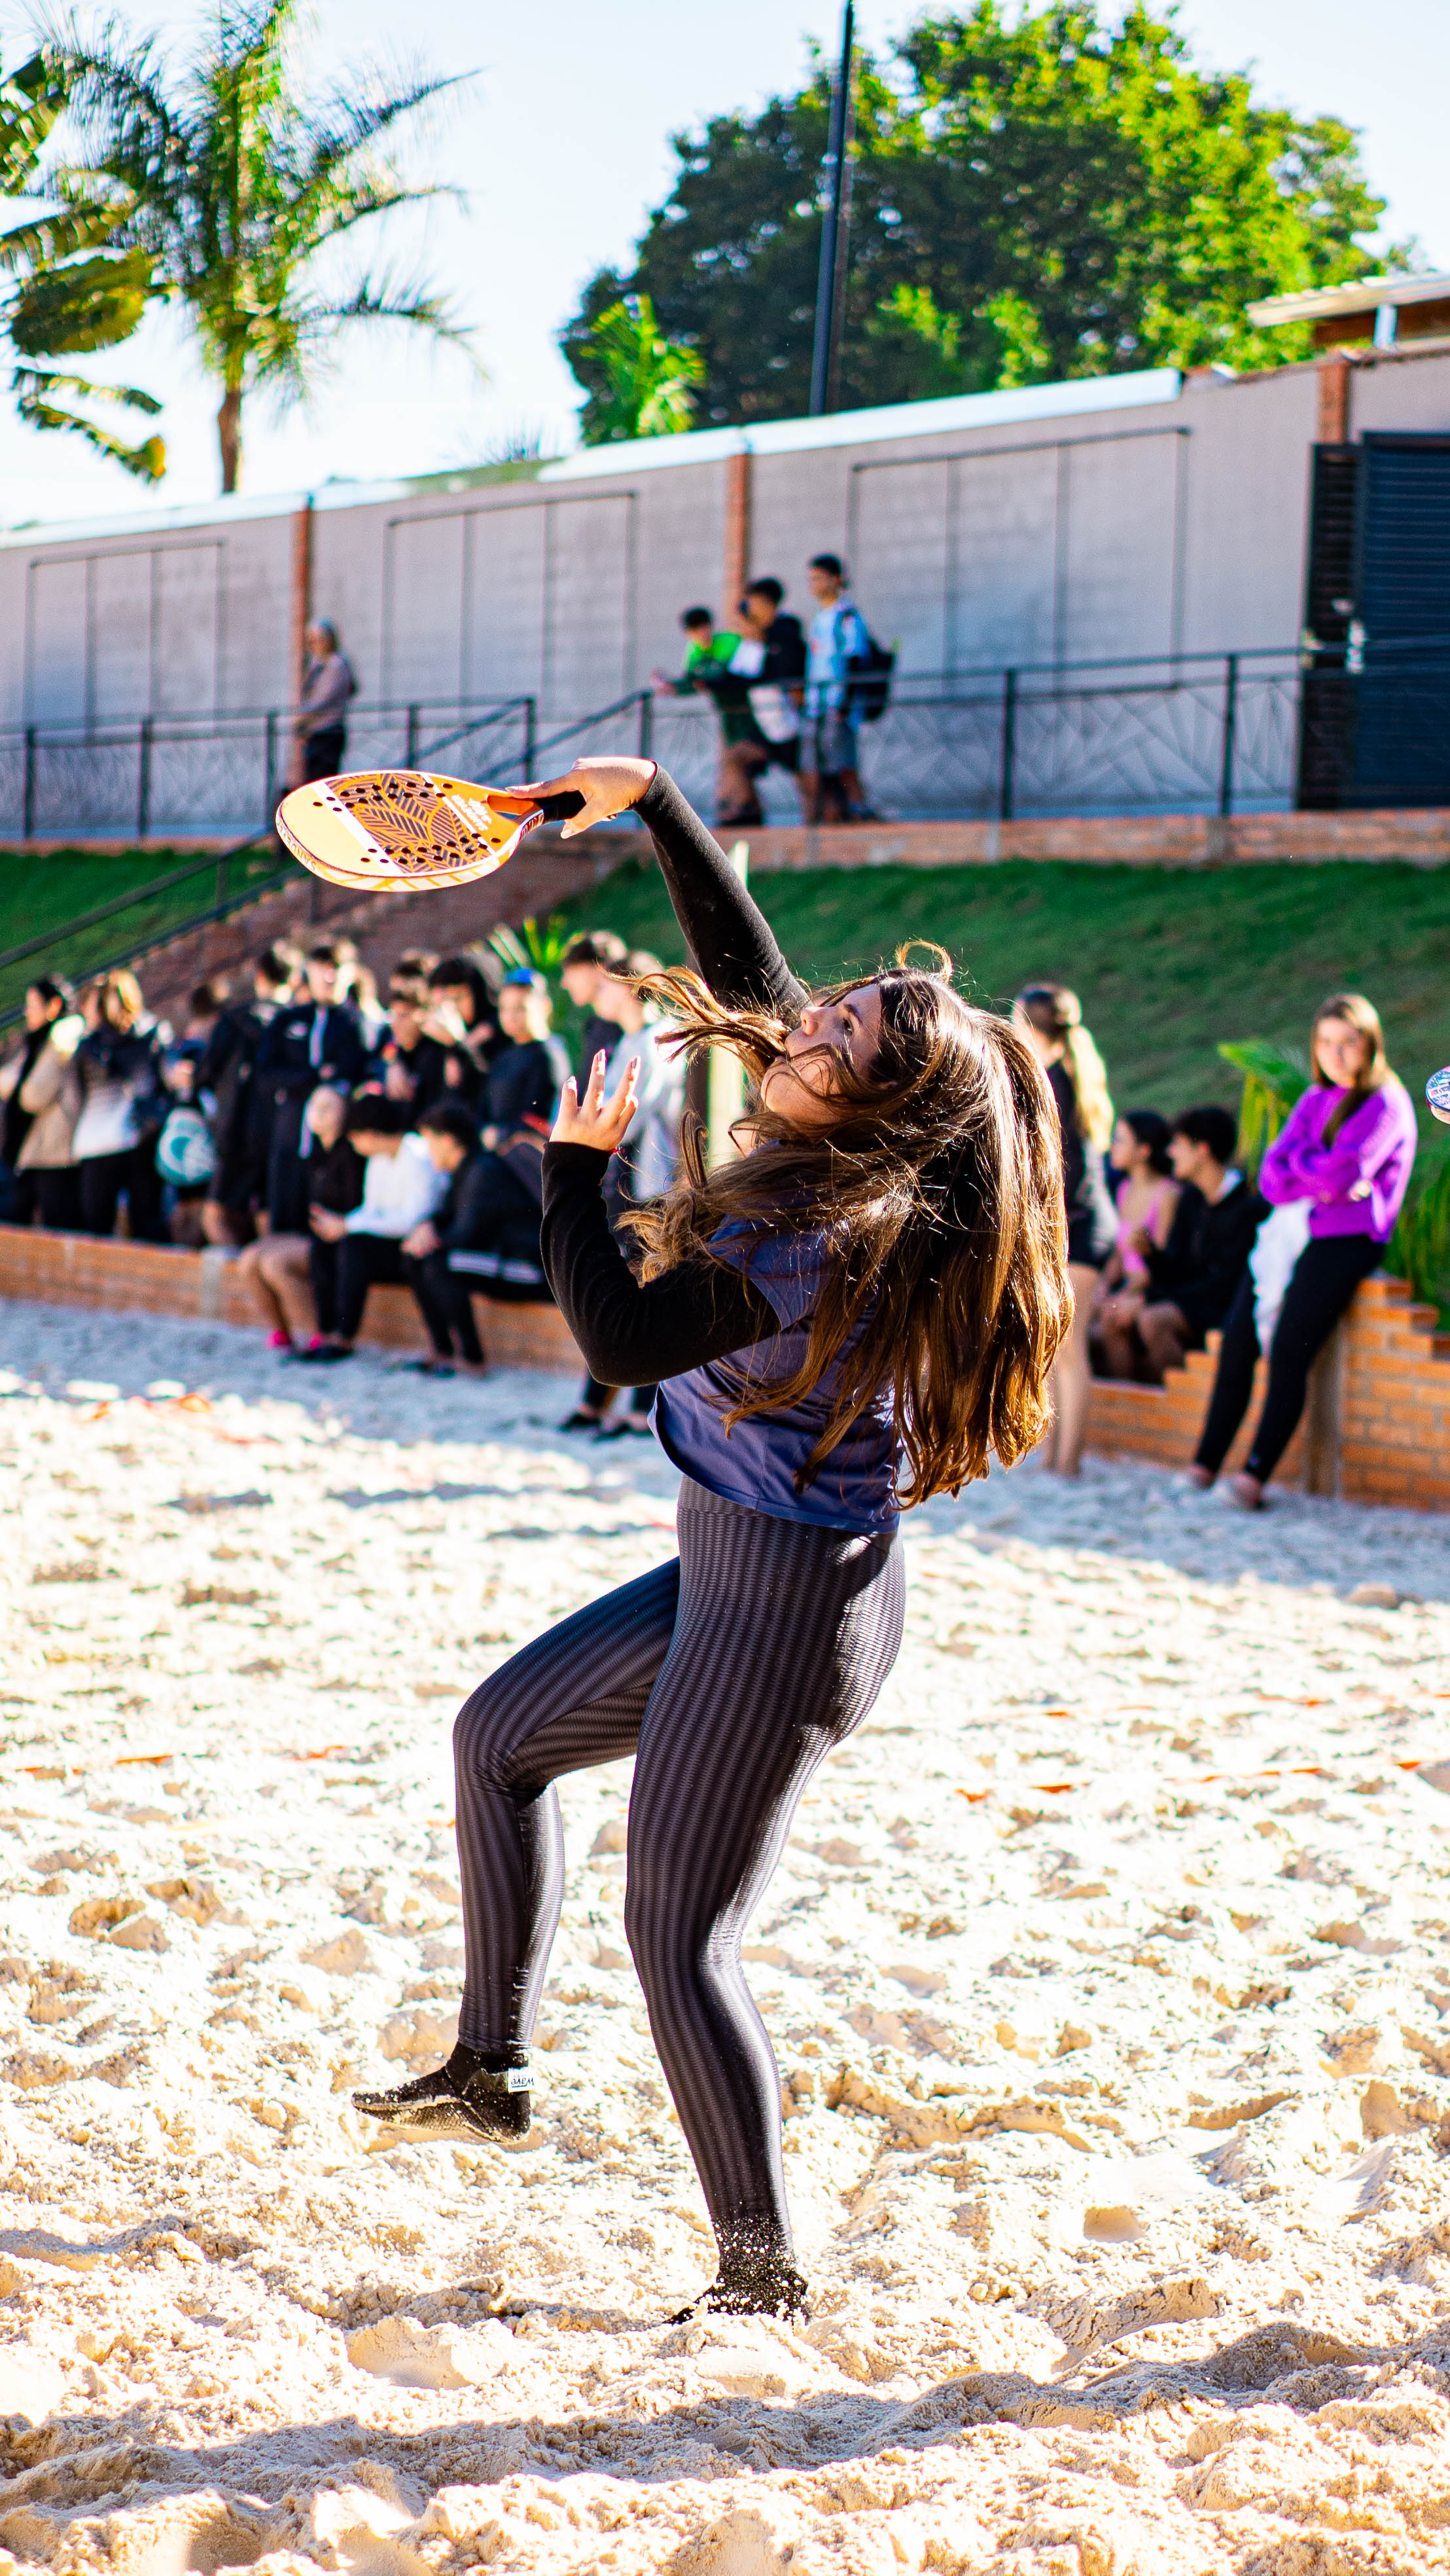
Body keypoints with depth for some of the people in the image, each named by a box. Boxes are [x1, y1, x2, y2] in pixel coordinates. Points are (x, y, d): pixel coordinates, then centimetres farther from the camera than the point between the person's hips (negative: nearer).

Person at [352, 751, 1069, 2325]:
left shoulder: (830, 1238, -28)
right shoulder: (836, 1170, -2)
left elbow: (619, 1340, -25)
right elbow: (747, 968, 11)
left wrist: (577, 1162, -14)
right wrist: (653, 803, 12)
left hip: (784, 1605, -11)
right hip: (736, 1566, 11)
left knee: (679, 1937, -7)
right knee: (499, 1736, 23)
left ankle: (764, 2277, 3)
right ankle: (491, 2074, 34)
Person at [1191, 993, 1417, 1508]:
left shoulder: (1387, 1104, -1)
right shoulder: (1314, 1100, 20)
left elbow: (1341, 1173, -14)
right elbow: (1272, 1177, 10)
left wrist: (1299, 1159, 4)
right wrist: (1321, 1180, -7)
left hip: (1346, 1241, -6)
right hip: (1291, 1230, 6)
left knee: (1288, 1352, -19)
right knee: (1237, 1342, -9)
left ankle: (1255, 1476, -22)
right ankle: (1204, 1466, -9)